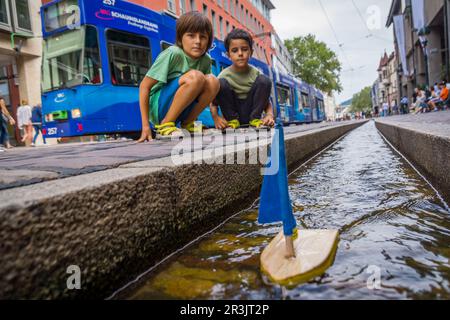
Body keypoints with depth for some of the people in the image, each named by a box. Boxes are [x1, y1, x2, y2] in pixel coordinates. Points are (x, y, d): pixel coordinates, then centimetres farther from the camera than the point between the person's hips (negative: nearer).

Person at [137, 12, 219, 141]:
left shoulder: (206, 60, -1)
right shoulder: (173, 54, -18)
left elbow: (207, 91, 14)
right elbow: (144, 86, -16)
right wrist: (145, 126, -21)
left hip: (181, 110, 6)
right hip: (158, 108, -5)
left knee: (212, 81, -16)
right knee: (195, 76, -27)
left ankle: (186, 124, -2)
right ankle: (164, 125, -16)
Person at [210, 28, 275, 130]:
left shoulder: (255, 74, -6)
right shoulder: (224, 75, -9)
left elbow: (267, 101, -4)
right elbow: (214, 103, -7)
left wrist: (269, 115, -26)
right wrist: (216, 117, -29)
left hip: (250, 112, 1)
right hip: (232, 112, 0)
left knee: (264, 80, -18)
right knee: (221, 83, -24)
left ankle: (255, 118, -8)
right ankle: (232, 119, -10)